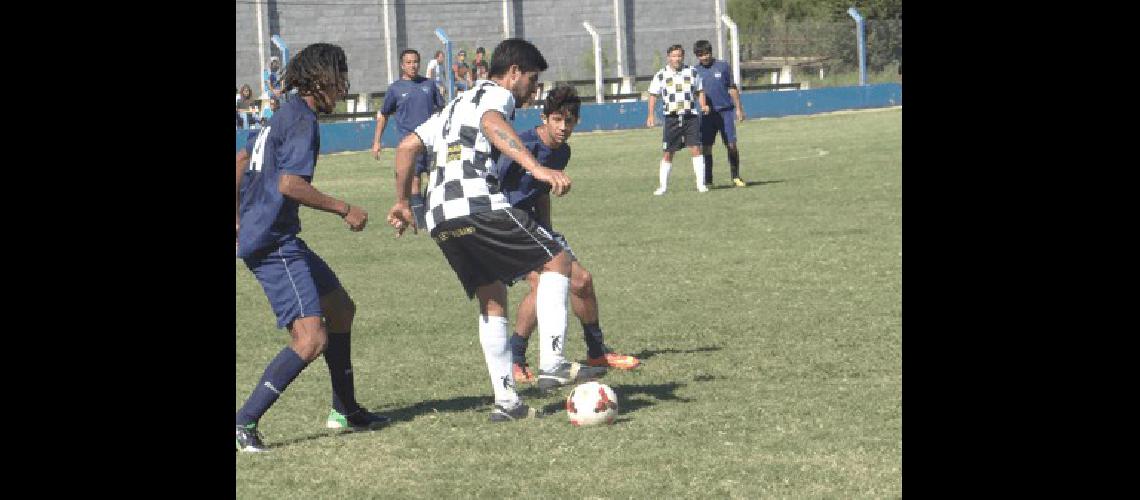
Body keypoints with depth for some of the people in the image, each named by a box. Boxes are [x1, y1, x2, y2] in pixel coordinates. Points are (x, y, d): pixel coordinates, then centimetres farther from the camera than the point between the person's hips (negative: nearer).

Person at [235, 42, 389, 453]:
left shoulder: (284, 116, 16)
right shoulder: (302, 121, -14)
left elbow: (241, 161, 26)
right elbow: (290, 184, -24)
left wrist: (240, 219, 32)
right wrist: (345, 210, -14)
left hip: (280, 240, 11)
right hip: (273, 243, -11)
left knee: (341, 309, 21)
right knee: (311, 340, -17)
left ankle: (345, 410, 31)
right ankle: (245, 422, -16)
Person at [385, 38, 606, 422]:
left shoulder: (456, 105, 33)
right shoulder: (496, 94, 7)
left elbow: (407, 147, 31)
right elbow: (492, 123, -18)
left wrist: (402, 202, 36)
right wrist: (537, 168, -31)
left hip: (440, 219, 9)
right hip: (478, 204, -9)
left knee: (492, 300, 16)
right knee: (556, 260, 1)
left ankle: (506, 400, 10)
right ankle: (553, 364, -10)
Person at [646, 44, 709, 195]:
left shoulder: (692, 72, 6)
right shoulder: (661, 75, 3)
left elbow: (699, 91, 15)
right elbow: (653, 95, 10)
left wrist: (703, 105, -3)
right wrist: (651, 115, 2)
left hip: (691, 116, 0)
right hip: (671, 118, 0)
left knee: (696, 149, -10)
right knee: (668, 153, 2)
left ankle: (701, 184, -6)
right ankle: (663, 186, 11)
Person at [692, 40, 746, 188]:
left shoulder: (723, 66, 3)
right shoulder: (695, 71, 6)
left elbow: (732, 88, 8)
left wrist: (738, 108, 5)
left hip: (725, 111, -1)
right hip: (707, 114, 1)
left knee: (731, 145, -3)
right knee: (706, 147, 0)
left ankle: (736, 177, 7)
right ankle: (707, 180, 7)